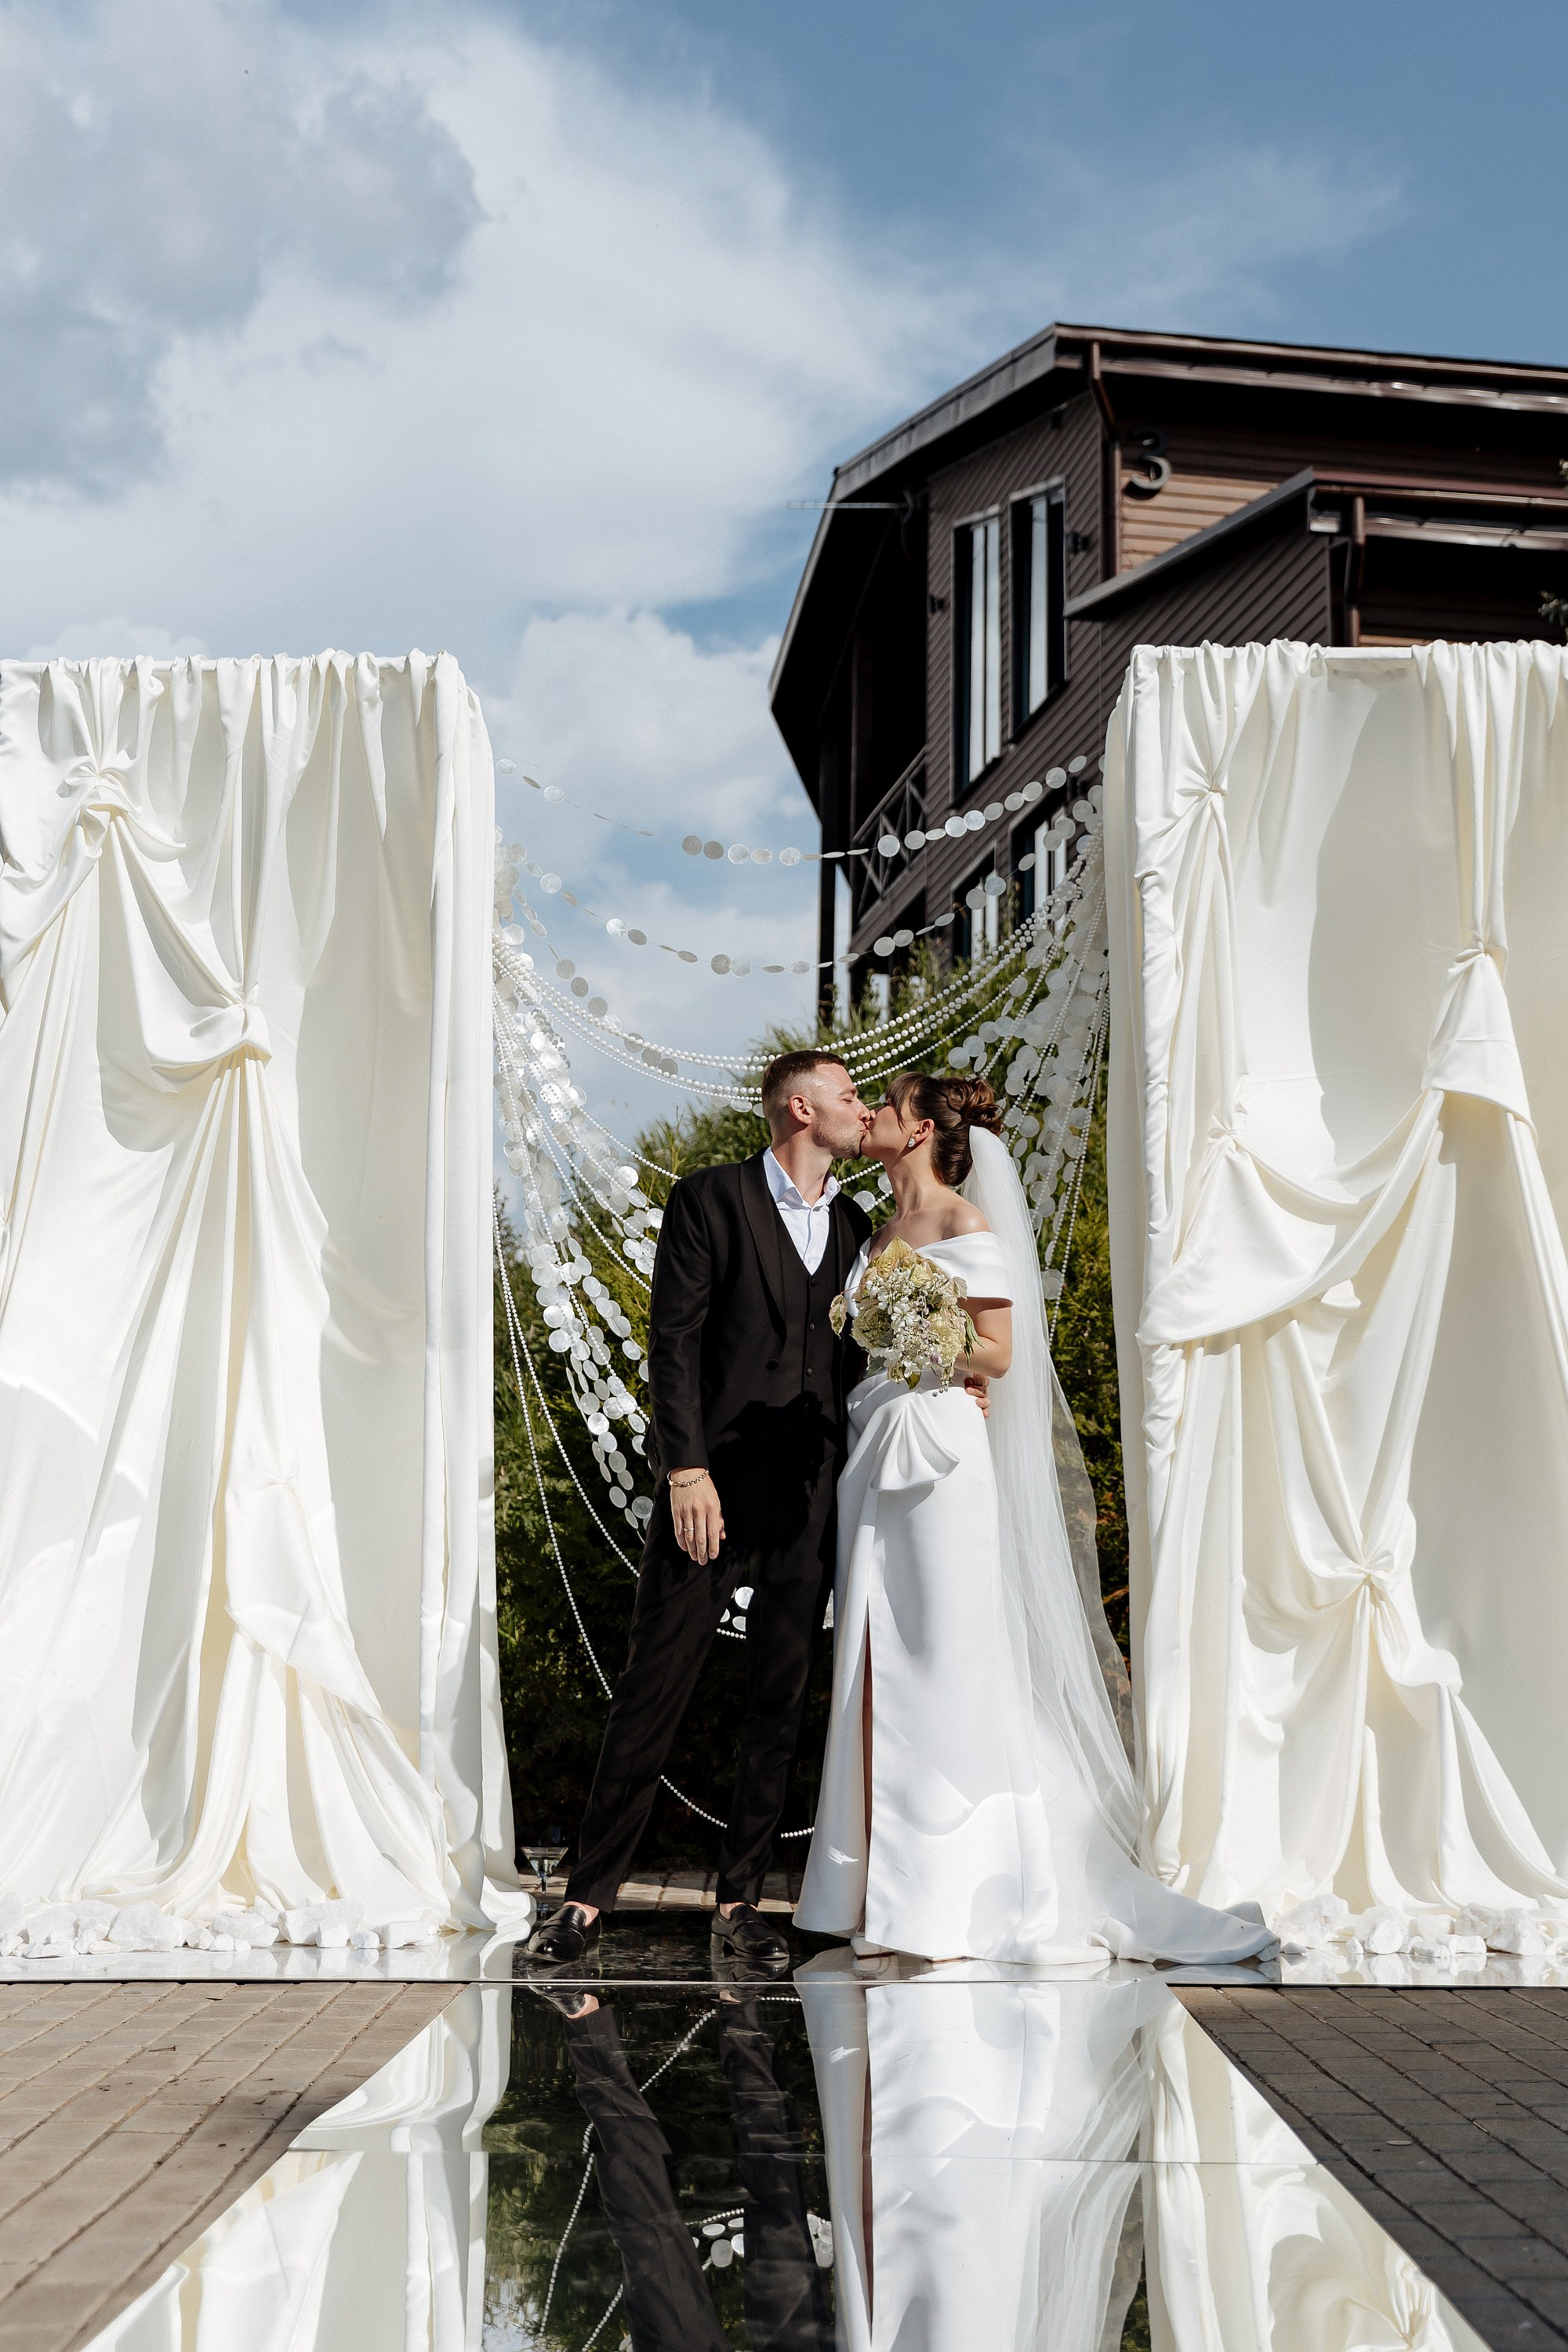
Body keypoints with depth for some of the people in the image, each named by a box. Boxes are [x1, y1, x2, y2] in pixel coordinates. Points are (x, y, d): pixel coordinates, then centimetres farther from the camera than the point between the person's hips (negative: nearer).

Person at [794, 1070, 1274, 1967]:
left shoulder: (966, 1224, -5)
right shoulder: (883, 1232, 18)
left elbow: (999, 1353, -9)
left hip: (940, 1454, -8)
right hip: (877, 1452, 8)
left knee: (947, 1669, -5)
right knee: (879, 1675, 6)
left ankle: (962, 1896, 1)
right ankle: (886, 1885, 13)